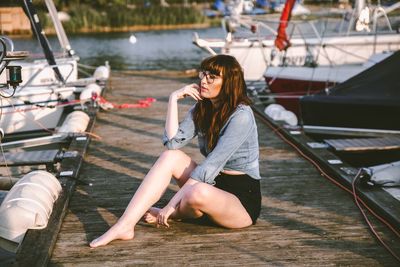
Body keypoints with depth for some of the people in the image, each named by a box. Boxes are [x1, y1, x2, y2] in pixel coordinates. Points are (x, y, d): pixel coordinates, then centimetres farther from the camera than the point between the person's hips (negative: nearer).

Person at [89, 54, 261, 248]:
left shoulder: (241, 116, -19)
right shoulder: (201, 109, 6)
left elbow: (212, 164, -24)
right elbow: (173, 141, -8)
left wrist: (172, 205, -25)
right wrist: (174, 98, -12)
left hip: (244, 200, -7)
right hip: (215, 185, 7)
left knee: (199, 193, -38)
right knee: (171, 157, -14)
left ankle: (169, 215, -1)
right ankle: (125, 225, -22)